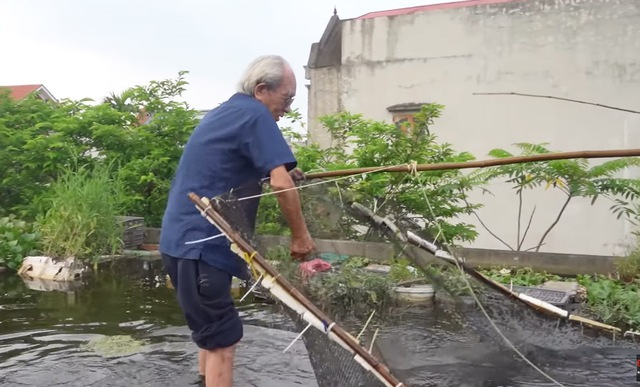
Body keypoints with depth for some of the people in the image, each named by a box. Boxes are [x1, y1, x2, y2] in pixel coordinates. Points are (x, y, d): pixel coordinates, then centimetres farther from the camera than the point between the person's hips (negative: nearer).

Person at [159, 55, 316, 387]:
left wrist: (283, 173, 18)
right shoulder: (255, 114, -10)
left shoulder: (225, 111, 19)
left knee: (211, 331, 21)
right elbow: (280, 183, -19)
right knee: (222, 337, -5)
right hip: (200, 244, -10)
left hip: (183, 240, 10)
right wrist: (301, 235, -6)